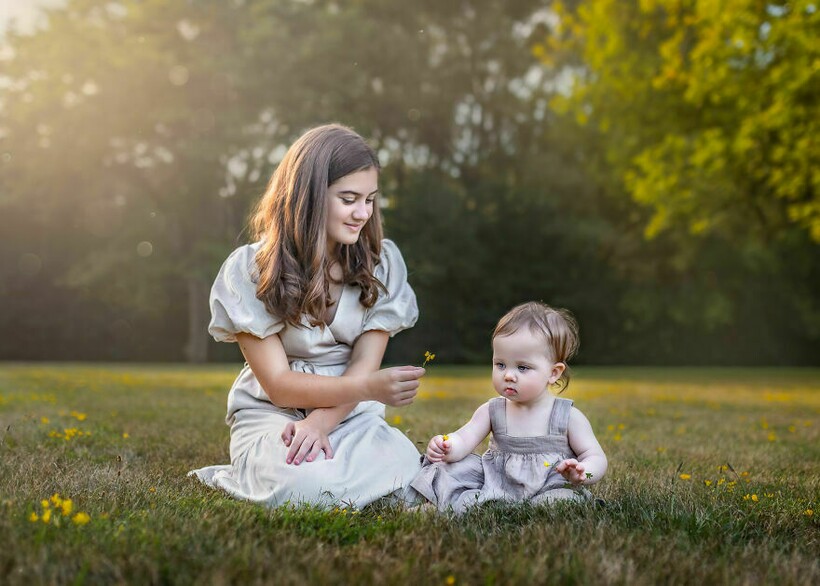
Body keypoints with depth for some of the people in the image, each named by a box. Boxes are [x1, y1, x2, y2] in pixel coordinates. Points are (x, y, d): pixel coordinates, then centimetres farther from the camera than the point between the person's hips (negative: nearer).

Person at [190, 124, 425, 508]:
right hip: (273, 414, -3)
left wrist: (319, 422, -24)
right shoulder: (250, 270, -8)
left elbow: (365, 366, -4)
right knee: (304, 484, -35)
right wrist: (370, 388, -27)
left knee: (403, 468, -29)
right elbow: (278, 384, -13)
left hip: (351, 416, 3)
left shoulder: (381, 264, 1)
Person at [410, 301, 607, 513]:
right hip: (495, 484, 3)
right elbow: (464, 439, -7)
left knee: (562, 498, -37)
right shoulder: (492, 410, 5)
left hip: (548, 489, -3)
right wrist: (449, 447, -32)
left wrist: (582, 473, -26)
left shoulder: (568, 417, -3)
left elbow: (597, 458, -1)